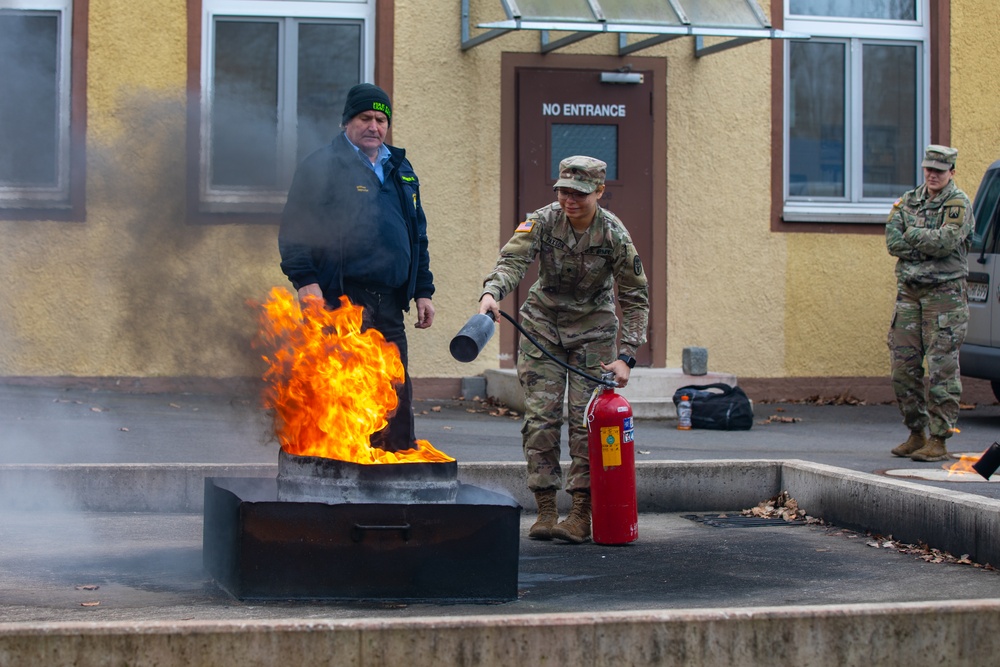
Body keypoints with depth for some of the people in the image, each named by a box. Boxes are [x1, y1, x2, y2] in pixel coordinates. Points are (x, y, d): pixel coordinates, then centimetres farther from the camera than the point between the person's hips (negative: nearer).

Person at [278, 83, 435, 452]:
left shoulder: (400, 169, 20)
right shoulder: (321, 166, 0)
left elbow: (417, 236, 26)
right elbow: (295, 228, -5)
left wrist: (423, 291, 19)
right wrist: (305, 280, -17)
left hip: (389, 305, 6)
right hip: (341, 300, -6)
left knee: (397, 394, 8)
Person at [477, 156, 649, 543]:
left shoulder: (614, 235, -16)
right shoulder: (543, 222, -14)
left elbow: (636, 298, -11)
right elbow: (513, 260, -29)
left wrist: (626, 356, -18)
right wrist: (491, 292, -51)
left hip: (592, 328, -1)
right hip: (542, 324, 1)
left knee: (587, 419, -6)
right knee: (540, 417, -4)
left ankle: (582, 514, 0)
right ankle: (545, 510, 3)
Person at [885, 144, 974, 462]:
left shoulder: (958, 204, -3)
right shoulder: (908, 201, 13)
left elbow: (946, 241, -19)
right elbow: (892, 242, 0)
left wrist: (911, 234, -6)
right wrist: (929, 243, -11)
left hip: (944, 295, -6)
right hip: (908, 293, 6)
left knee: (942, 369, -8)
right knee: (903, 366, 6)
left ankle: (938, 440, -5)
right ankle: (917, 433, 18)